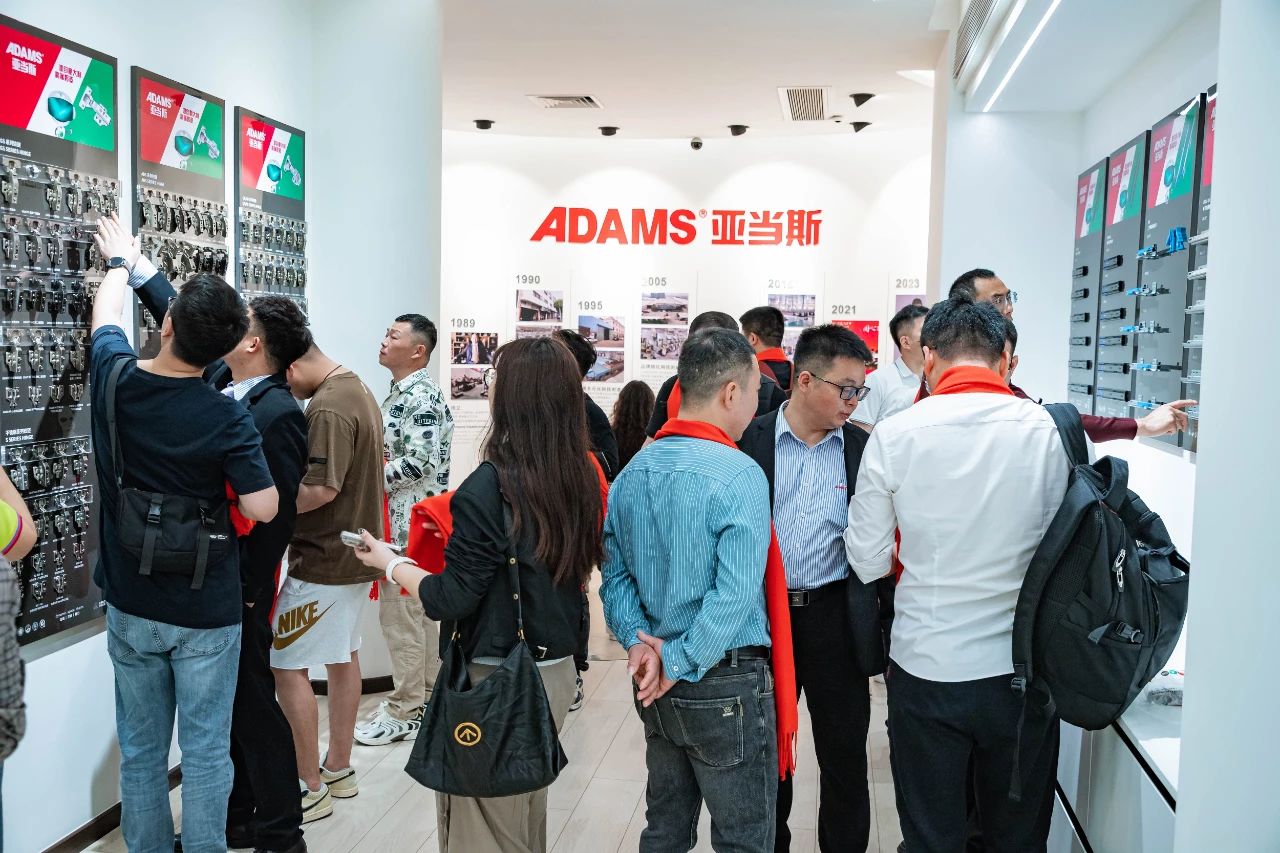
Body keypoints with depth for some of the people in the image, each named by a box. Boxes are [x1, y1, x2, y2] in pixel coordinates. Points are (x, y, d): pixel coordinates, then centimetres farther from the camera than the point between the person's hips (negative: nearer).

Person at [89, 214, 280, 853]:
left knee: (140, 752, 16)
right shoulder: (227, 418, -19)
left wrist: (120, 261, 33)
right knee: (205, 753, 8)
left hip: (131, 607, 4)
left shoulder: (114, 378, -8)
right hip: (207, 613, -4)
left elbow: (106, 316, 13)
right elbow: (263, 509, -18)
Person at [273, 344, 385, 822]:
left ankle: (310, 789, 5)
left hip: (323, 561, -10)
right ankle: (339, 769, 28)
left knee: (286, 666, -1)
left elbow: (321, 488, -28)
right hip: (356, 553, 10)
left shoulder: (327, 408, -20)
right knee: (342, 658, 17)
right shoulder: (359, 392, 11)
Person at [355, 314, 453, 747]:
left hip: (408, 524, -10)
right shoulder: (402, 393, 15)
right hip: (403, 520, 10)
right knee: (421, 610, 16)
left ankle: (406, 711, 6)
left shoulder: (420, 396, -16)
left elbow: (420, 463, -24)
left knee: (401, 613, -4)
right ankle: (427, 697, 27)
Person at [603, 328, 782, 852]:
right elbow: (735, 596, -23)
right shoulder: (738, 475, -18)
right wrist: (678, 665, -15)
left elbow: (616, 574, 5)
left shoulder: (632, 472, 4)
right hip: (726, 688, -7)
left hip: (655, 689, 7)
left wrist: (640, 641, -4)